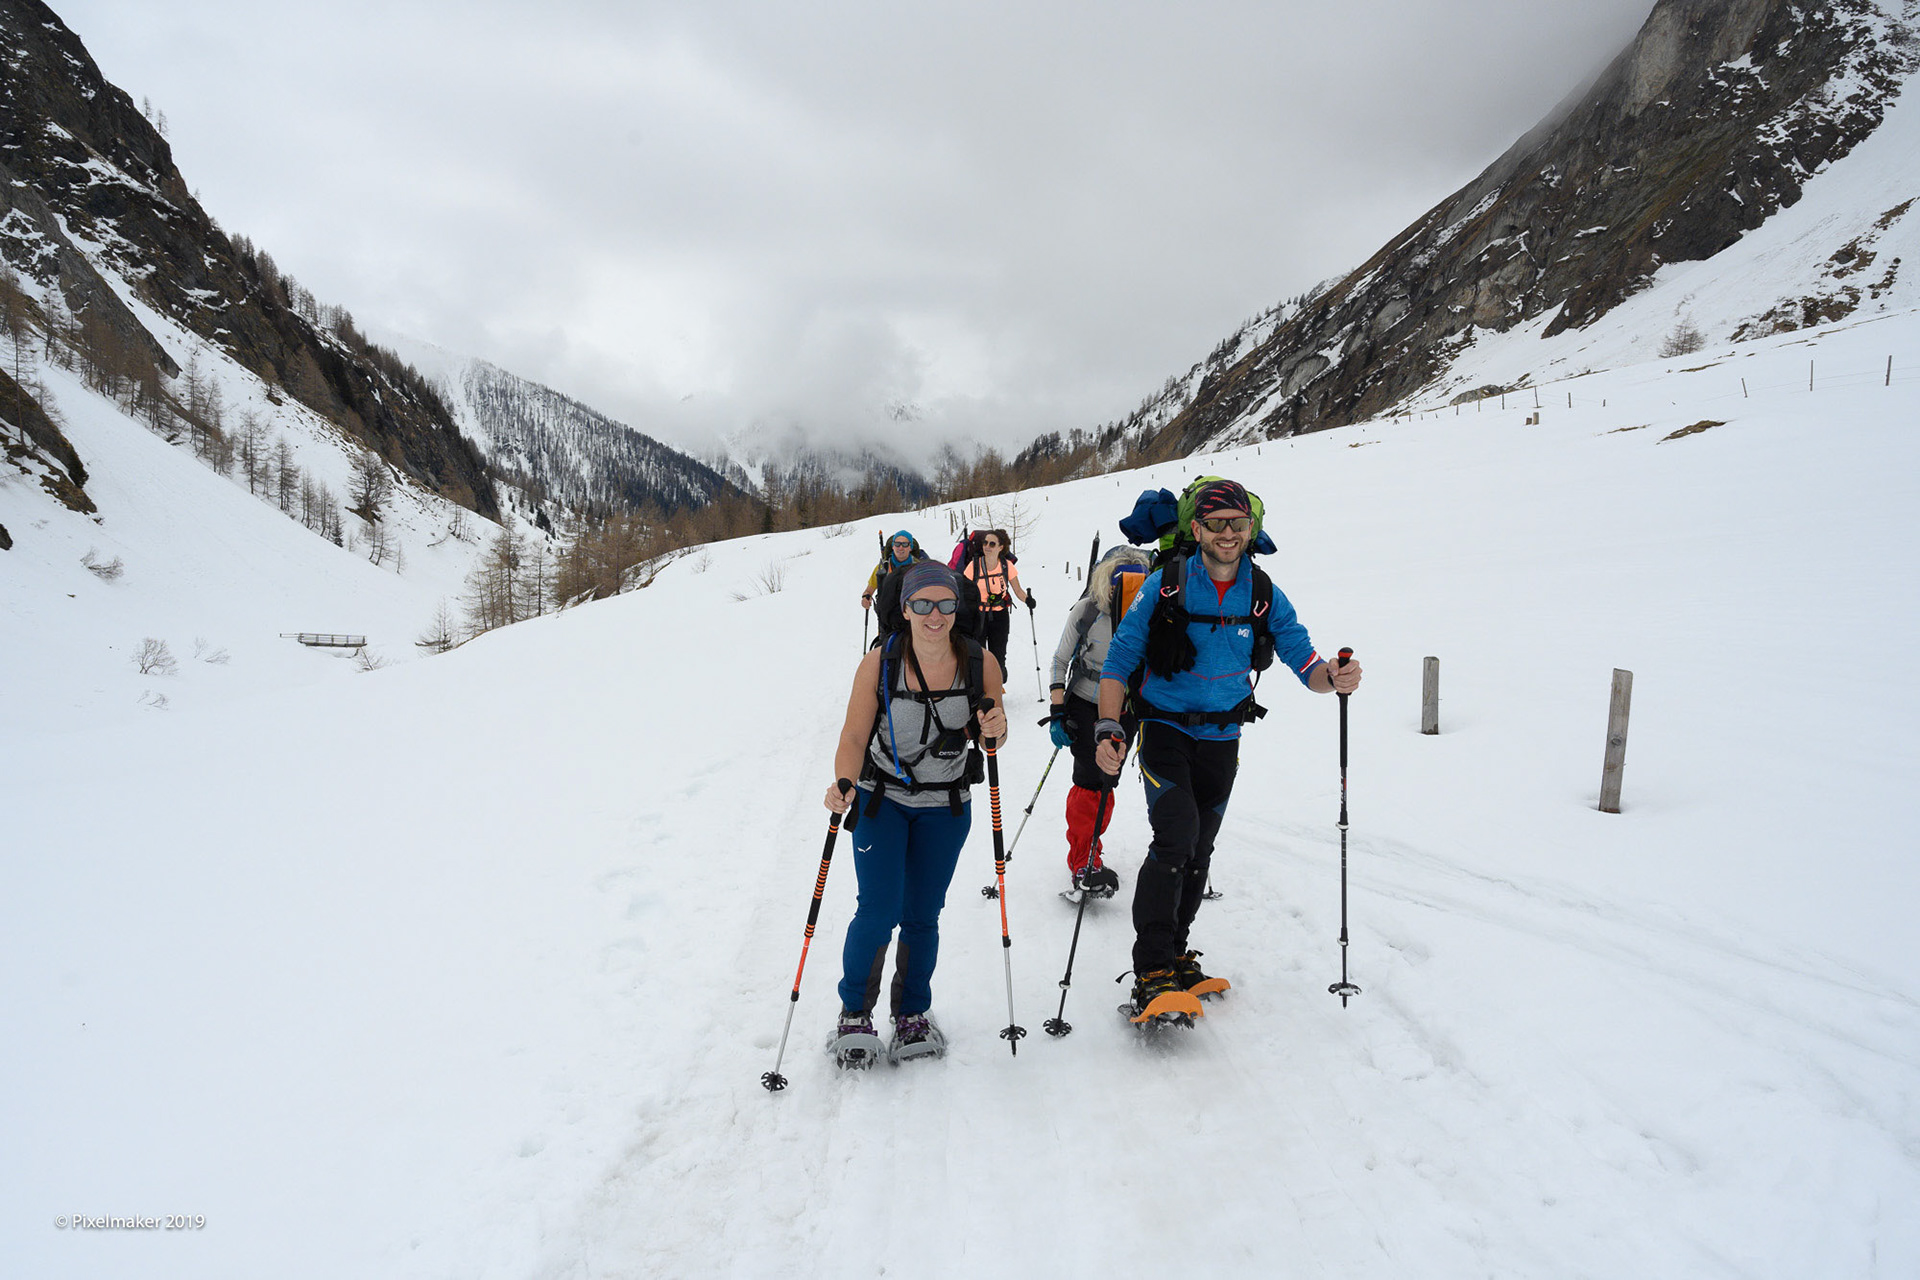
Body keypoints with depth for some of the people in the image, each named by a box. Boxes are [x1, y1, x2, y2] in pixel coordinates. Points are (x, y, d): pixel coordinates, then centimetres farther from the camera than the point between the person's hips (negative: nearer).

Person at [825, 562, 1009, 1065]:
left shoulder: (979, 664, -11)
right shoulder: (879, 663, -16)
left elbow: (992, 734, 3)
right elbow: (854, 737, -14)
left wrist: (994, 729, -21)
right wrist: (843, 785, -32)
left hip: (945, 806, 2)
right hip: (882, 800, -2)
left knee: (922, 916, 8)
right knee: (878, 912, -8)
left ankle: (912, 1014, 30)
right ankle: (854, 1013, 17)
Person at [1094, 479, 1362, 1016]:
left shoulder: (1265, 597, -3)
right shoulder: (1164, 586, -11)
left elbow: (1306, 663, -3)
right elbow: (1119, 660, -10)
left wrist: (1334, 677, -27)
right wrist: (1108, 728, -22)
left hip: (1222, 740, 4)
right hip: (1165, 729, -4)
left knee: (1199, 852, 13)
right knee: (1177, 835, -21)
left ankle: (1175, 952, 31)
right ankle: (1150, 970, -13)